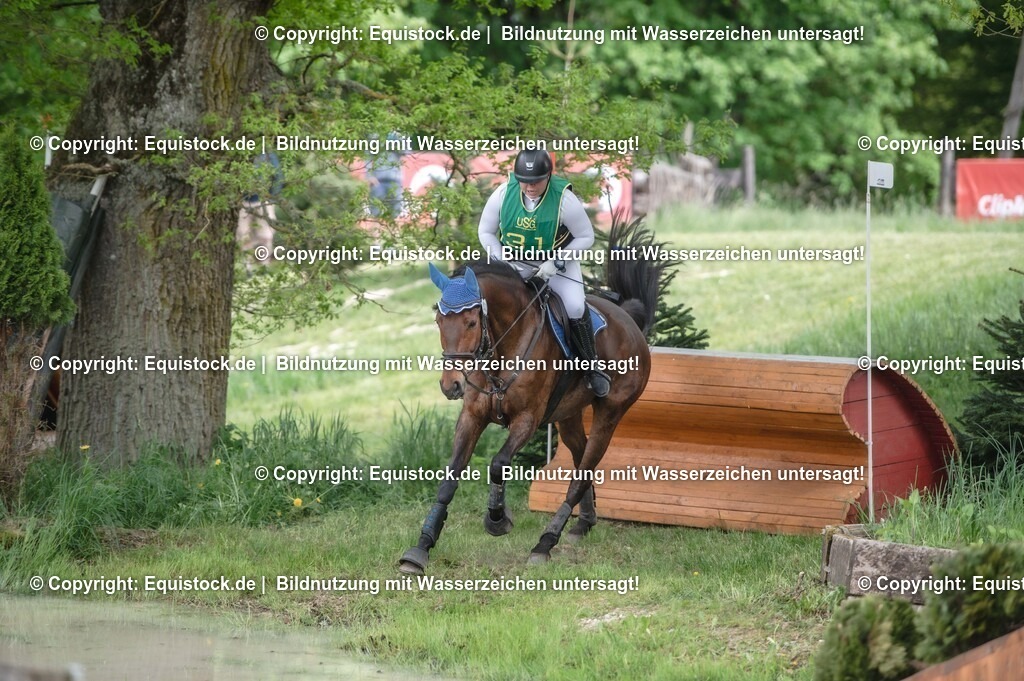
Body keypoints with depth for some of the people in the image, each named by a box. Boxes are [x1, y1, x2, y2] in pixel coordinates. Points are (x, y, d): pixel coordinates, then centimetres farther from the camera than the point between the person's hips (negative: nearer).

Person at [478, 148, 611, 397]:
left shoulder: (564, 199, -26)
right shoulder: (503, 194, -18)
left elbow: (586, 237, -14)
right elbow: (485, 232, -3)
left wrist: (555, 263, -23)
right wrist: (502, 262, -17)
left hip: (560, 261, -3)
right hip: (514, 262, 3)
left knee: (575, 308, -22)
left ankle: (592, 367, 0)